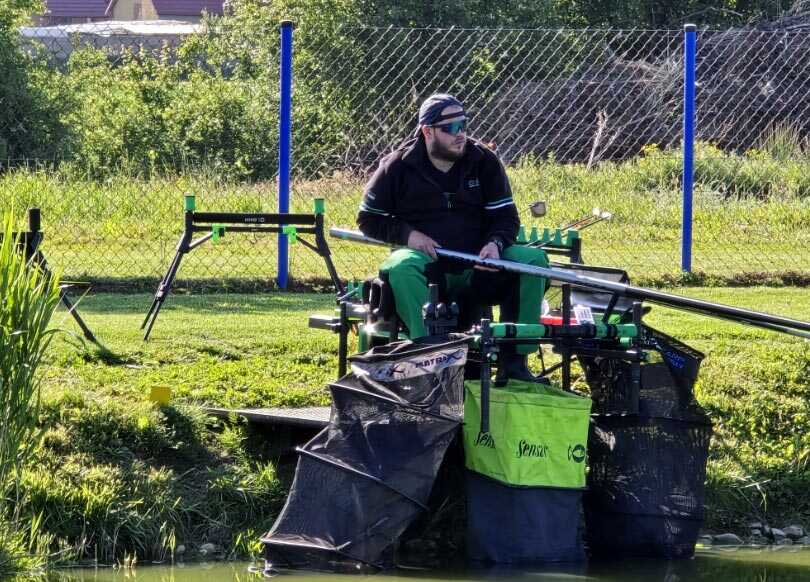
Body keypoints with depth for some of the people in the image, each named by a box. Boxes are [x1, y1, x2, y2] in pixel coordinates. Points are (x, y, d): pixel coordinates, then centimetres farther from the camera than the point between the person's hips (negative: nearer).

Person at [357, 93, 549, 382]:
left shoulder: (484, 161, 6)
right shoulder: (398, 166, 0)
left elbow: (506, 216, 9)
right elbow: (368, 218, 7)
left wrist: (495, 243, -14)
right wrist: (407, 234, -11)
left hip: (476, 264, 3)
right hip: (427, 266, -3)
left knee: (534, 259, -20)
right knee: (400, 268, -37)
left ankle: (514, 358, -20)